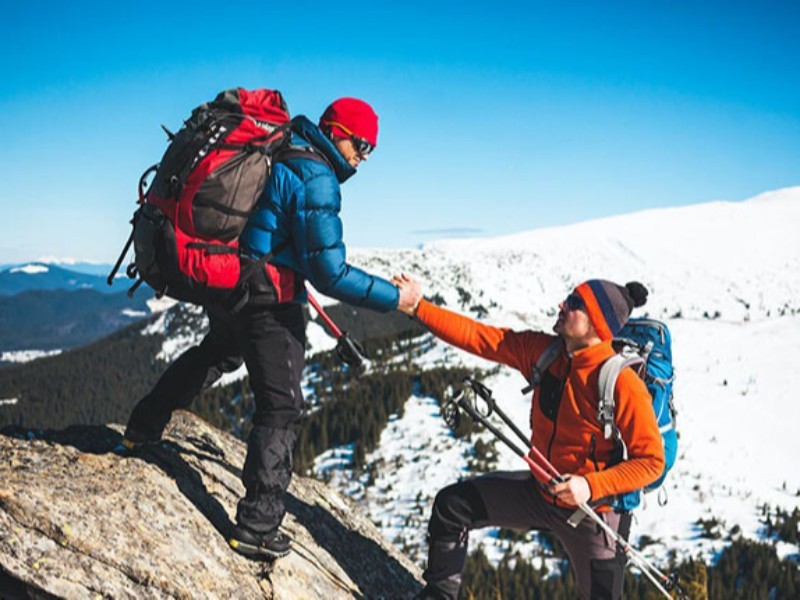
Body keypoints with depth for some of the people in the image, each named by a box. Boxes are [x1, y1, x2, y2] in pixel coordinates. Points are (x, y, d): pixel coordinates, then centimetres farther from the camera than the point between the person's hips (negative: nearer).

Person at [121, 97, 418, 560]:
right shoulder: (316, 181, -19)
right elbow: (330, 273, -23)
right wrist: (394, 298, -19)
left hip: (224, 282, 9)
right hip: (267, 300, -9)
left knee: (218, 353, 36)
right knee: (281, 407, 0)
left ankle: (144, 428, 47)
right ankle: (257, 528, 2)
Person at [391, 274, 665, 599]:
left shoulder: (622, 384, -26)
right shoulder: (543, 351, -8)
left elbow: (651, 462, -23)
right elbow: (480, 338, -7)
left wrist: (591, 486, -32)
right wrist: (419, 307, -12)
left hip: (594, 509, -6)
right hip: (540, 490, 6)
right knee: (453, 504, 5)